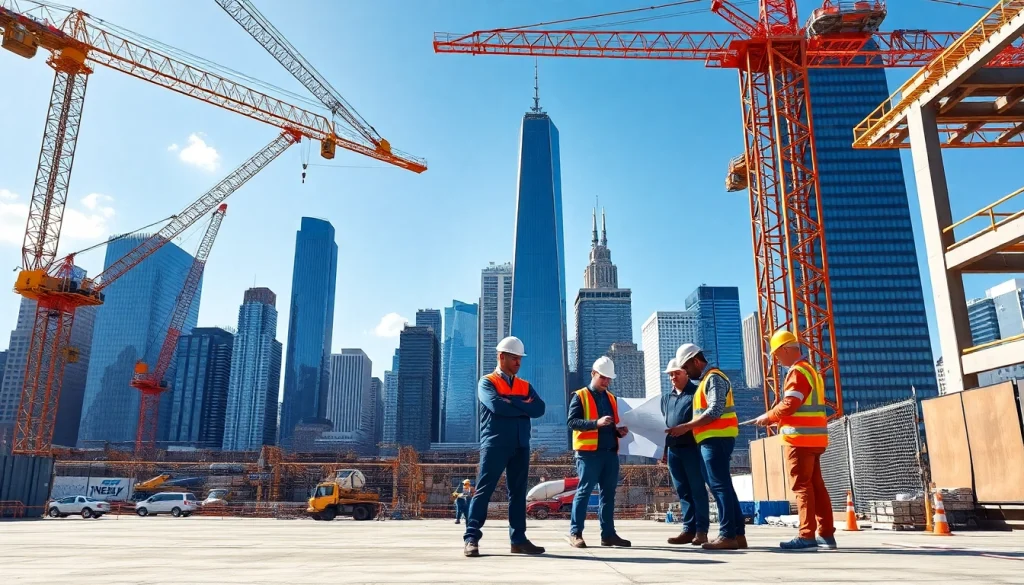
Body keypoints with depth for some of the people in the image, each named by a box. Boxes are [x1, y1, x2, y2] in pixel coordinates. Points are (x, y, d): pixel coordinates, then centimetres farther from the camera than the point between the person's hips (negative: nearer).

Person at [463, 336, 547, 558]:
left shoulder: (525, 386, 16)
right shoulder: (487, 382, 2)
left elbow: (539, 409, 0)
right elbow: (497, 406, -18)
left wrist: (512, 402, -10)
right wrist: (524, 406, -7)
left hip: (521, 445, 5)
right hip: (495, 444, -5)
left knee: (518, 492, 8)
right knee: (483, 490, -5)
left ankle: (518, 540, 13)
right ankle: (471, 538, -3)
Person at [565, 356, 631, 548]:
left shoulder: (611, 398, 19)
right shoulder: (580, 396, -1)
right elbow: (572, 422, -12)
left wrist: (619, 430, 4)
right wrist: (596, 422, -23)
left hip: (610, 452, 6)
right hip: (589, 452, -6)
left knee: (608, 493, 8)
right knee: (584, 491, -5)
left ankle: (608, 534, 14)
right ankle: (575, 534, 1)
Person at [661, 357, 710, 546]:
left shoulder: (696, 392, 2)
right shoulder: (666, 398, 20)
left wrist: (685, 428, -16)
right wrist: (664, 449, 15)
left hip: (692, 447, -6)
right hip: (673, 449, 6)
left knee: (697, 490, -3)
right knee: (683, 492, 6)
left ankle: (701, 530, 1)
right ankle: (689, 529, 9)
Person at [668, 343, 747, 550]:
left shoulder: (714, 378, -10)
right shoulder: (707, 379, 21)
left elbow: (715, 411, -20)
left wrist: (686, 427, -20)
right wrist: (690, 428, 13)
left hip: (716, 439, -10)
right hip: (713, 440, 10)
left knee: (720, 486, -9)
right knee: (723, 486, 10)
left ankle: (728, 536, -7)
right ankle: (738, 534, 13)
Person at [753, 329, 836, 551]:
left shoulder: (797, 372, -13)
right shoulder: (810, 370, 19)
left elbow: (789, 405, -20)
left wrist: (769, 416, -5)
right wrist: (777, 419, 13)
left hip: (800, 438, -10)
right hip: (813, 438, 10)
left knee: (801, 486, -6)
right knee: (816, 485, 11)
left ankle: (807, 536, -4)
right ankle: (826, 534, 14)